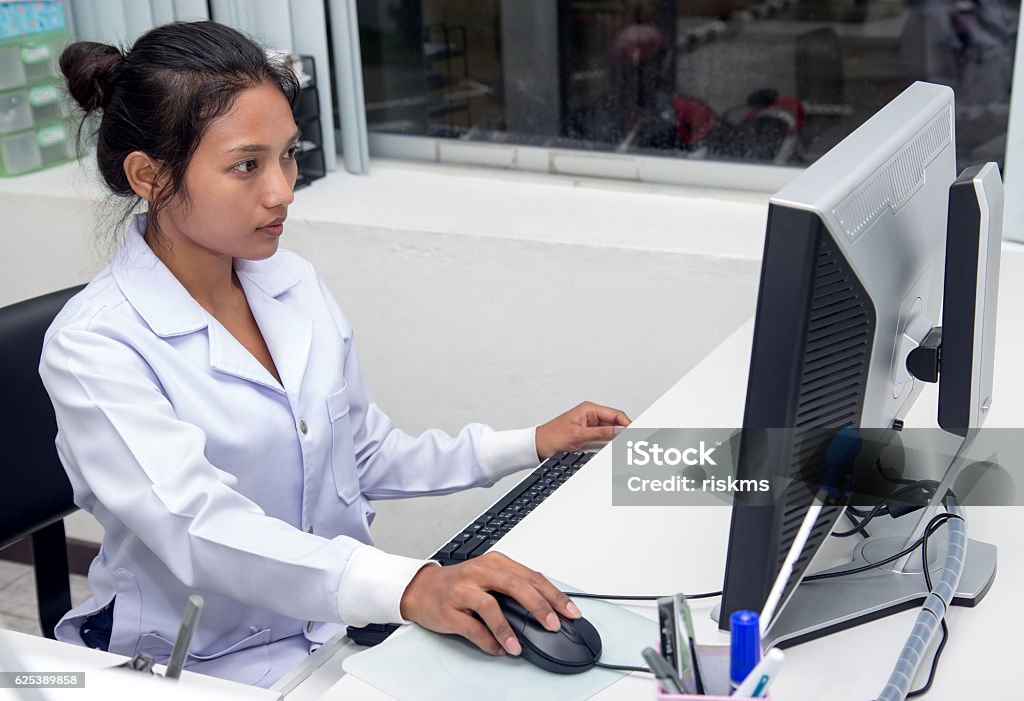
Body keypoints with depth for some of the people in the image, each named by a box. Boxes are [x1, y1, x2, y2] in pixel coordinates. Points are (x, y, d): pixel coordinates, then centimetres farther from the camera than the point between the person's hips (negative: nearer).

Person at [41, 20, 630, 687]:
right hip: (214, 662, -6)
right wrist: (409, 587, -44)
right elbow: (199, 527, -31)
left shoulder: (295, 283, 4)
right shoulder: (93, 348, -17)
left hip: (348, 621, 6)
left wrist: (529, 445, 6)